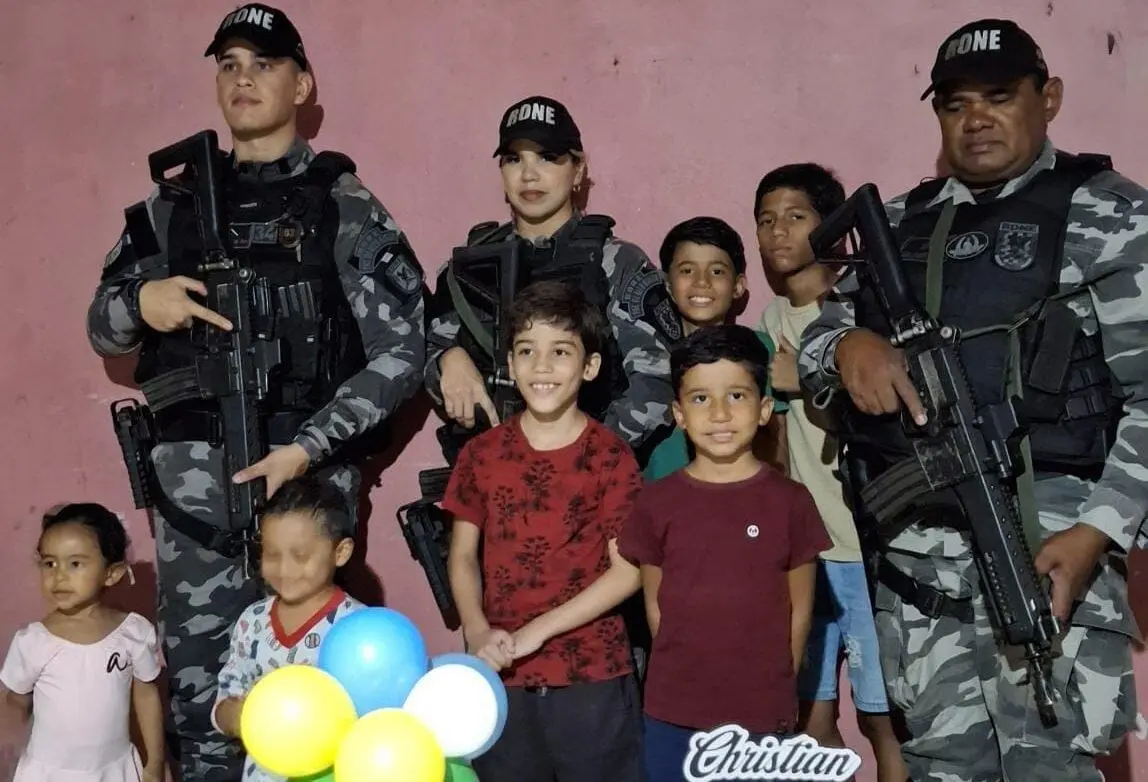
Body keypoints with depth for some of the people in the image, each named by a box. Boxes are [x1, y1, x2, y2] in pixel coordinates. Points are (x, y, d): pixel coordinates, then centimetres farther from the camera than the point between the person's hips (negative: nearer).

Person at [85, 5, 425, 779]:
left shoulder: (341, 205, 2)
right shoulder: (175, 204, 13)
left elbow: (402, 350, -5)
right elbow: (103, 327, 19)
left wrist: (306, 449, -14)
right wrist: (140, 303, -6)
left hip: (302, 466, -3)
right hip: (192, 473, 3)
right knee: (199, 677, 8)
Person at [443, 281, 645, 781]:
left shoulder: (610, 456, -6)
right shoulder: (481, 454, 2)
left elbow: (628, 571, -9)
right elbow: (462, 556, 6)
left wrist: (538, 630, -14)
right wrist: (477, 632, -11)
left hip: (593, 676, -2)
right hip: (502, 676, 3)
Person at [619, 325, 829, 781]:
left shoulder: (790, 501, -4)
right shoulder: (657, 502, -3)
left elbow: (799, 609, 2)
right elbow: (655, 604, 4)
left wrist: (775, 689, 2)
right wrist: (687, 675, 1)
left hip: (764, 716, -1)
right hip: (674, 715, 1)